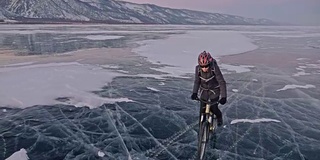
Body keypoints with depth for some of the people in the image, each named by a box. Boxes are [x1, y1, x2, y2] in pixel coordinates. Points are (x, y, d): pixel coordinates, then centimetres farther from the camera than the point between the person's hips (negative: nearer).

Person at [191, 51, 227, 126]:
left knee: (213, 108, -11)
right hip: (204, 90, 2)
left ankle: (219, 117, 24)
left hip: (214, 90, -2)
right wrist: (194, 93, -25)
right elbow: (197, 81, -10)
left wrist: (223, 97, -37)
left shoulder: (214, 68, -30)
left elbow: (222, 82, -28)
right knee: (202, 110, -1)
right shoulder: (198, 68, -22)